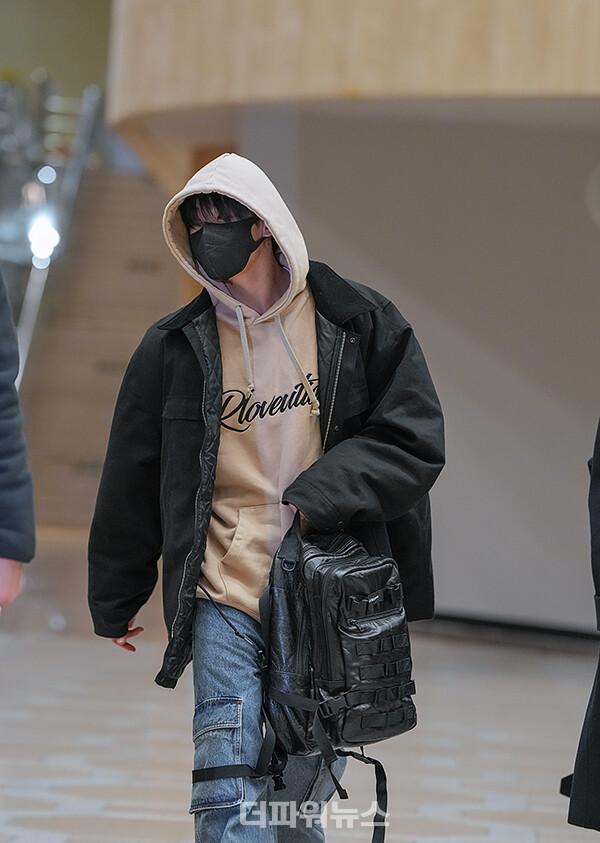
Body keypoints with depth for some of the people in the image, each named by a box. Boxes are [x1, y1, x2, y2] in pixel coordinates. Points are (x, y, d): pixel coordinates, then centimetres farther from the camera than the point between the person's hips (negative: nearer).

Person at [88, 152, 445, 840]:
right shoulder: (175, 349, 3)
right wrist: (115, 601, 18)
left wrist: (320, 495, -16)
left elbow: (415, 438, -2)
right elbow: (132, 479, 11)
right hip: (225, 601, 0)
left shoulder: (359, 325, 1)